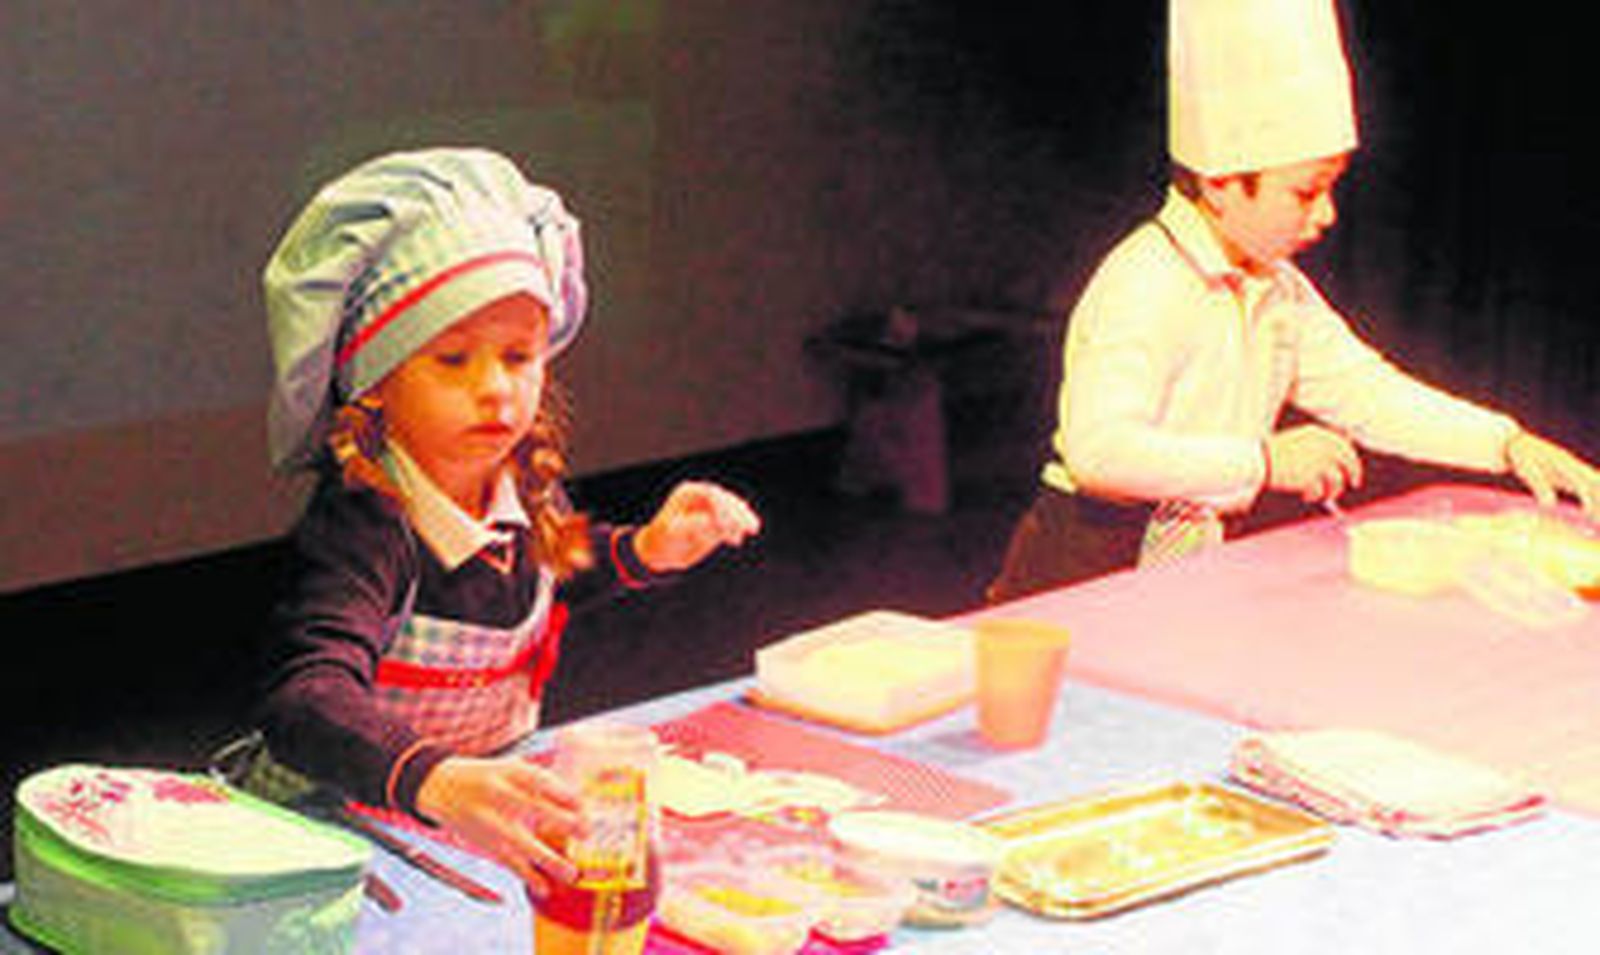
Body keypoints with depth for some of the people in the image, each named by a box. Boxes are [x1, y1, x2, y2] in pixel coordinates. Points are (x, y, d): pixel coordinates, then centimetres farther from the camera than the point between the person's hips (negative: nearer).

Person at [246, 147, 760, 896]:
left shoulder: (524, 490, -1)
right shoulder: (360, 531, -25)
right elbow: (306, 699, -42)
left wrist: (645, 552, 6)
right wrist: (436, 782, -59)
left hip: (496, 798, 7)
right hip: (334, 830, -7)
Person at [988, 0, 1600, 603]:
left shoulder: (1278, 288, 13)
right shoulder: (1143, 286, -17)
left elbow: (1364, 390, 19)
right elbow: (1100, 449, -29)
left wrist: (1509, 445, 8)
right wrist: (1265, 462, -29)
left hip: (1193, 566, 9)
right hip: (1090, 575, -8)